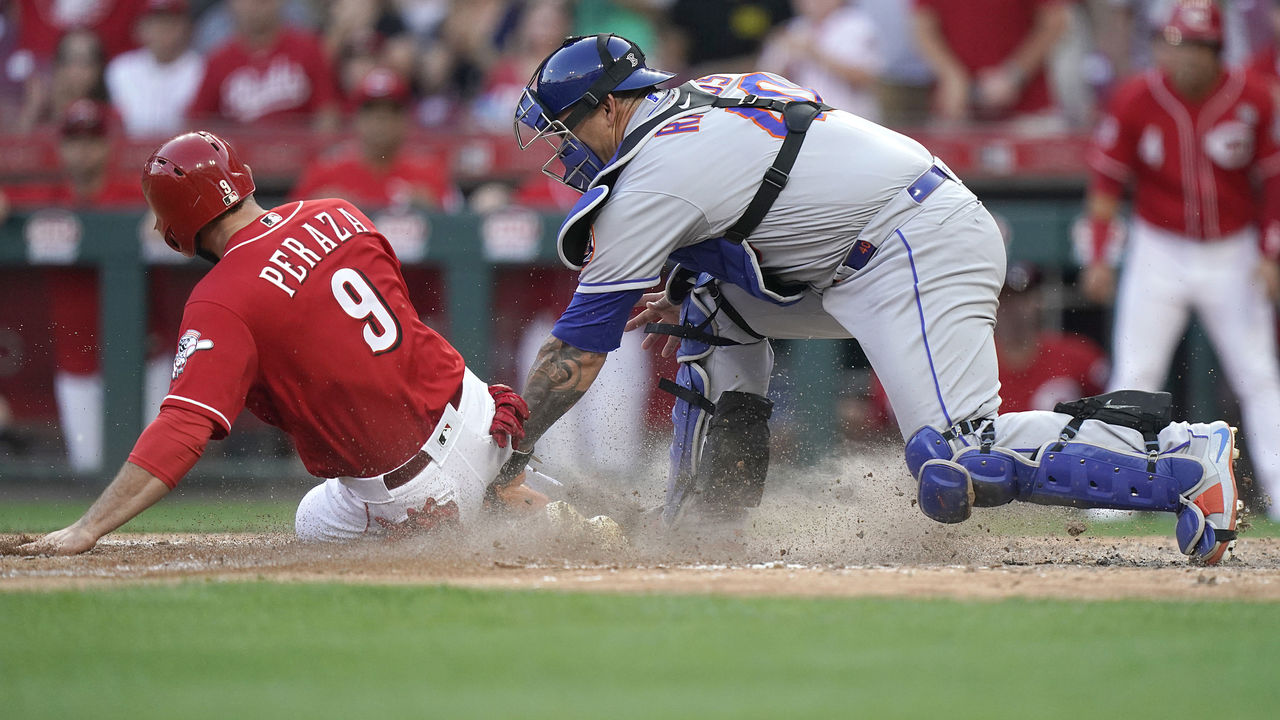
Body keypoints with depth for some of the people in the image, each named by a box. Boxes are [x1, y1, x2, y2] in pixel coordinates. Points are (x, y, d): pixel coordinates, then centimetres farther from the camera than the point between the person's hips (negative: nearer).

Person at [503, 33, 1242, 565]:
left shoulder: (652, 177, -9)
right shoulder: (700, 102, 17)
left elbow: (577, 355, -5)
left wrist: (508, 457, 4)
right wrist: (682, 295, 21)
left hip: (922, 248, -11)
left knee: (957, 474, -22)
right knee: (711, 302, 18)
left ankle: (1186, 457, -19)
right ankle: (704, 519, 14)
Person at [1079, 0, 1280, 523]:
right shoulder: (1136, 101, -8)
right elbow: (1106, 183, -2)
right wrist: (1098, 259, -8)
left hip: (1232, 256, 0)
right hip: (1159, 253, 0)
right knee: (1134, 377, -5)